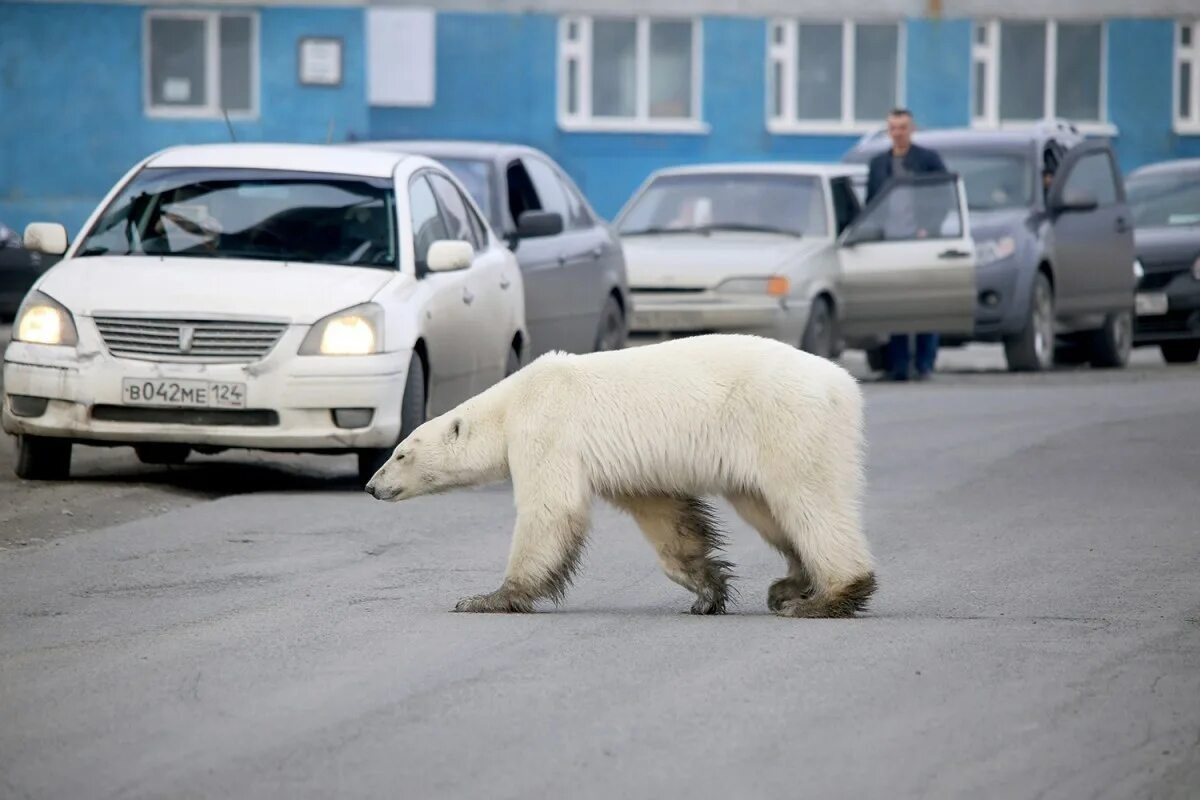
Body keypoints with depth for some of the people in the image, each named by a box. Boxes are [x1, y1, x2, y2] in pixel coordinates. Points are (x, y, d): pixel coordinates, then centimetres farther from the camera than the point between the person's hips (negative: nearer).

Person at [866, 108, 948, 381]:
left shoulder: (928, 159, 5)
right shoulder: (878, 163, 16)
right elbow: (870, 204, 19)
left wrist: (930, 228, -10)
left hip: (920, 240, -3)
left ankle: (924, 364, -1)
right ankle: (898, 365, 3)